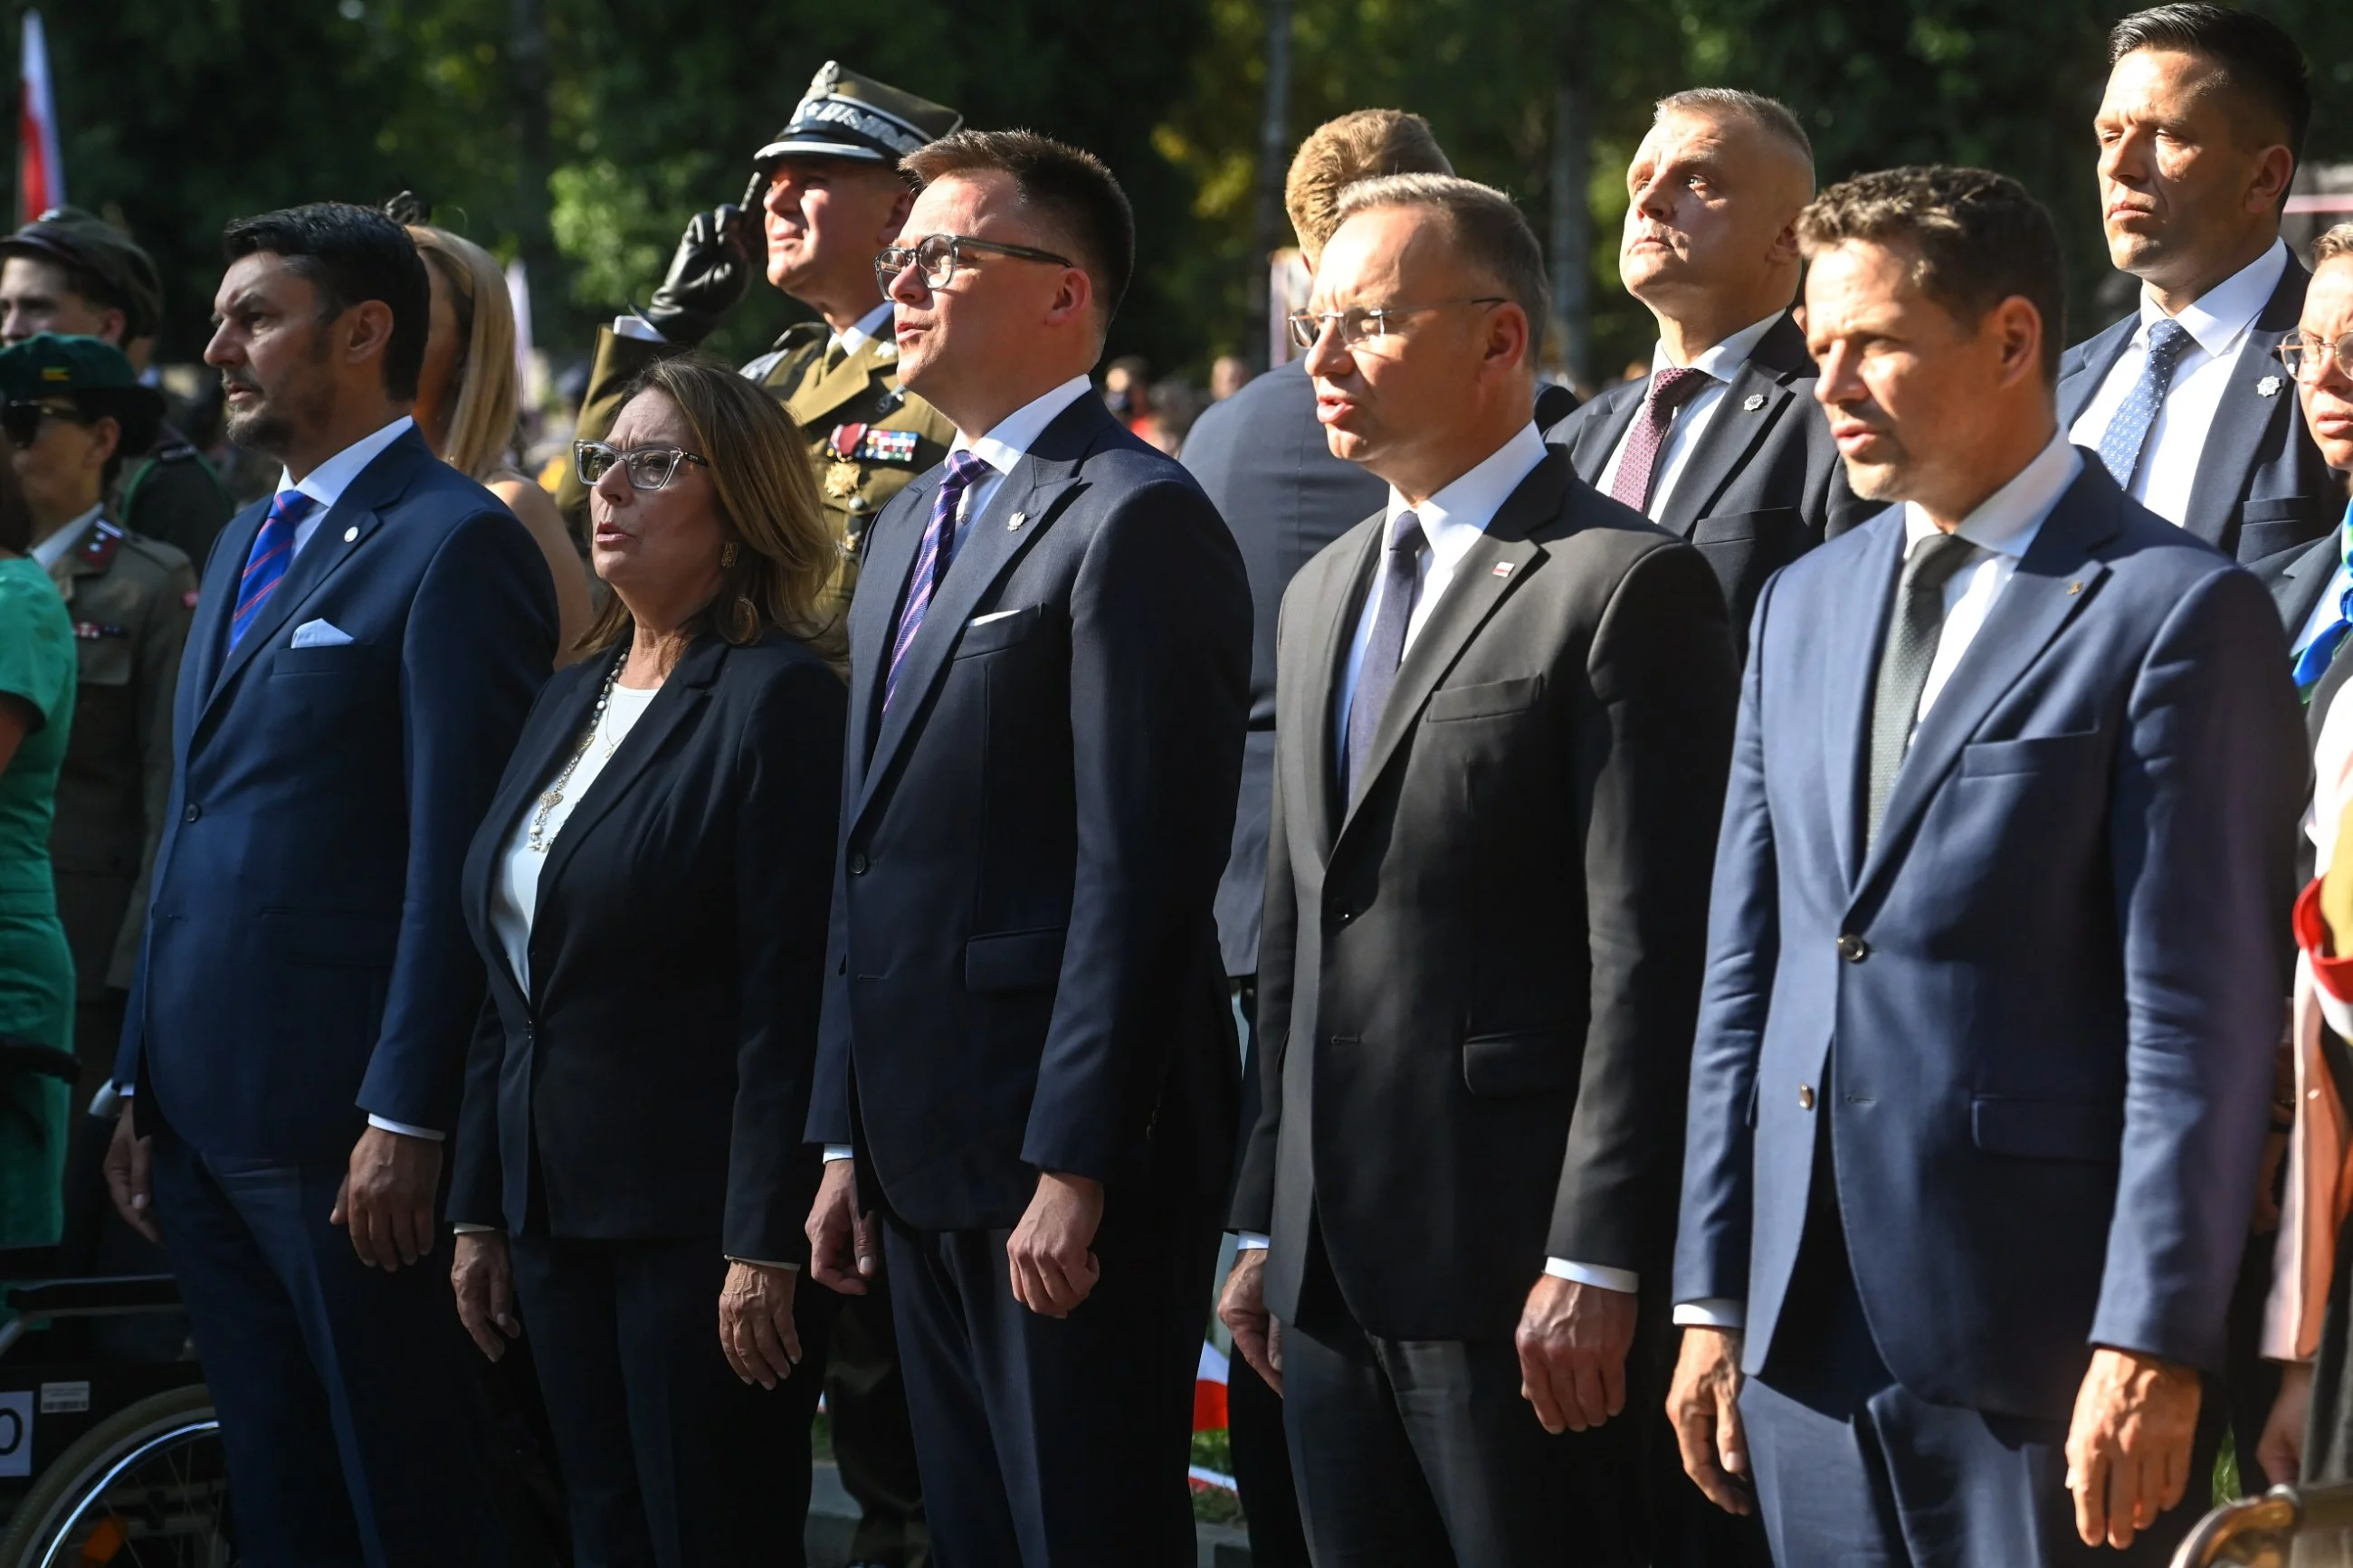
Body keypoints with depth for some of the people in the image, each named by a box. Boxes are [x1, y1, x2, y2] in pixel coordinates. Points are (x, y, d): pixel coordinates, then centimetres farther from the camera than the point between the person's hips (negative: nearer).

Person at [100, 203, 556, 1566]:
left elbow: (457, 854, -15)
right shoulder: (248, 546, 19)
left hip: (347, 1134, -9)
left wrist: (407, 1117, -19)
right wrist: (144, 1087, 15)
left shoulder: (455, 544, -9)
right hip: (210, 1118, 9)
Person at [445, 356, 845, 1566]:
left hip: (697, 1223, -8)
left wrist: (765, 1249, -19)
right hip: (558, 1215, 8)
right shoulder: (570, 700, 15)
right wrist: (478, 1209, 15)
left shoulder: (777, 698, -10)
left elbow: (786, 999, -16)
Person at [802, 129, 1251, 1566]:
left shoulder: (1136, 520, -11)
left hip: (1071, 1156, -9)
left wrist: (1073, 1170, -21)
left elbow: (1143, 869, -18)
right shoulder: (914, 525, 18)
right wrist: (847, 1140, 16)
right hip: (925, 1153, 9)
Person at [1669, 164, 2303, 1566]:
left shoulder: (2176, 612, -6)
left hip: (2033, 1344, -6)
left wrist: (2151, 1348, -15)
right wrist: (1712, 1296, 12)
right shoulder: (1804, 607, 15)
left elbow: (2202, 1021, -11)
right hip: (1808, 1337, 6)